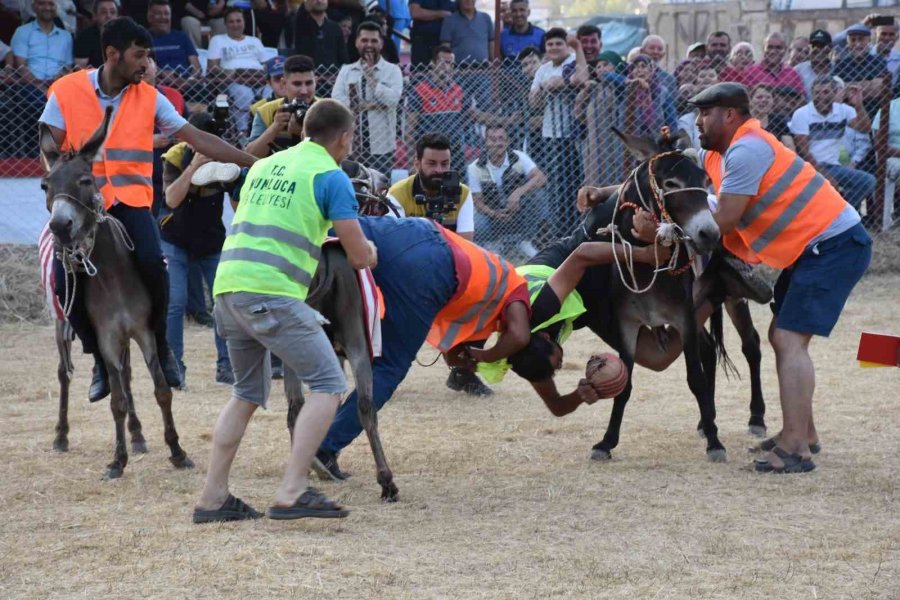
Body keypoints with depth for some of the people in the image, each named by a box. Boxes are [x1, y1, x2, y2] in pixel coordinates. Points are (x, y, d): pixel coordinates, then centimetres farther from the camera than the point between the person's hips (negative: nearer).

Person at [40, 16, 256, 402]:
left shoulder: (149, 98, 2)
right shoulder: (66, 91, -4)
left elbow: (199, 139, 2)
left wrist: (253, 163, -2)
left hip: (130, 200, 0)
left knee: (153, 265, -26)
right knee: (66, 280, -16)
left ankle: (160, 345, -2)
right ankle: (100, 358, 9)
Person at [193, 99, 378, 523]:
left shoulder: (264, 165, 23)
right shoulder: (331, 177, 2)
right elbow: (359, 257, 1)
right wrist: (370, 250, 24)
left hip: (227, 285, 7)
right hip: (271, 293, -7)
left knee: (248, 393, 22)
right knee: (328, 385, -1)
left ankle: (213, 498, 18)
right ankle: (292, 494, -11)